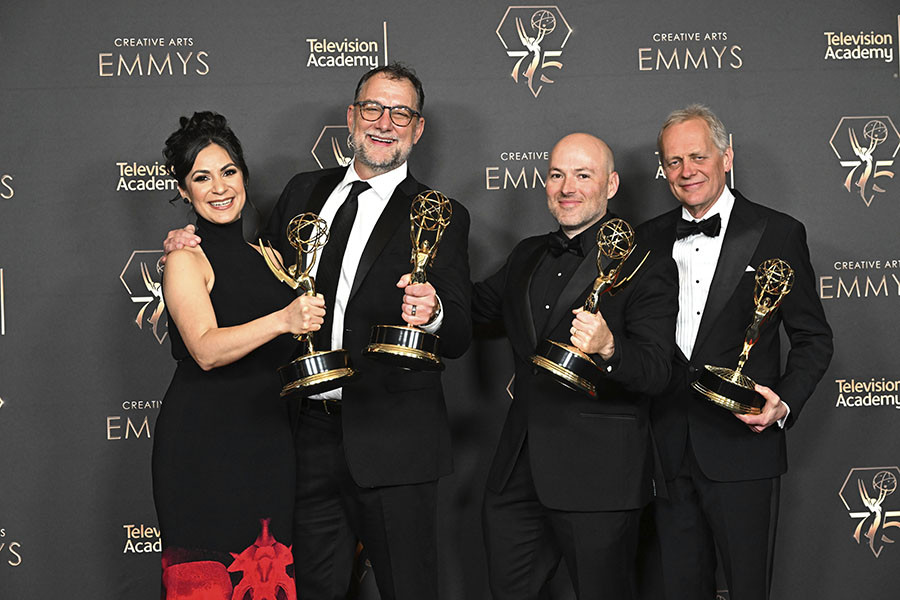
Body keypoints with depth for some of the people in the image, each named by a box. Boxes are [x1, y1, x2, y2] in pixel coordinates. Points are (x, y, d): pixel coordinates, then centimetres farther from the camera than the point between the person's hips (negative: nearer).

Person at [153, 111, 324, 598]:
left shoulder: (262, 254, 15)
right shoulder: (186, 259, -5)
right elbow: (206, 349, -21)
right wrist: (282, 320, -32)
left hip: (267, 447, 6)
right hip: (204, 451, -6)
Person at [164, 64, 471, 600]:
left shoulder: (442, 217, -1)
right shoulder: (303, 192, 12)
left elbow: (459, 338, -6)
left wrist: (433, 313, -29)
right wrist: (195, 253, 5)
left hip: (392, 441, -4)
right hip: (309, 434, 4)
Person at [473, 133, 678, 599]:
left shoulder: (647, 266, -7)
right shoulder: (528, 255, 14)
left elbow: (656, 372, -14)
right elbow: (476, 306, 27)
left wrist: (608, 349, -35)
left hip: (599, 477, -6)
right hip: (518, 471, 6)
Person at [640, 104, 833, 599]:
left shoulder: (777, 233, -2)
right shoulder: (652, 237, 10)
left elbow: (813, 338, -1)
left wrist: (784, 402, -15)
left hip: (743, 448, -4)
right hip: (669, 448, 4)